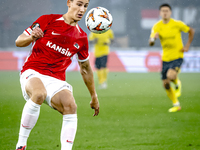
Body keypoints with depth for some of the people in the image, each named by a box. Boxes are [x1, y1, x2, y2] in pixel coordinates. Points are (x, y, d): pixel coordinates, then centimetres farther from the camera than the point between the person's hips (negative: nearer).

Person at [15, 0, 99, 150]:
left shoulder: (81, 37, 13)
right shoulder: (48, 20, 2)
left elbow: (85, 69, 25)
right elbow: (19, 42, 4)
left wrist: (94, 97, 28)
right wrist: (32, 37, -19)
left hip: (57, 80, 4)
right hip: (33, 73, -4)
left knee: (71, 106, -26)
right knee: (39, 94, -37)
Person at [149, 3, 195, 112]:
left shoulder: (177, 24, -9)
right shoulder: (157, 27, -3)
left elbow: (191, 31, 6)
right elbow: (150, 43, -9)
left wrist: (187, 46, -2)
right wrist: (153, 38, -32)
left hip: (177, 56, -4)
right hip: (165, 58, 4)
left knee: (170, 76, -30)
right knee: (165, 84, 4)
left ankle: (177, 84, 7)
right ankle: (176, 104, 23)